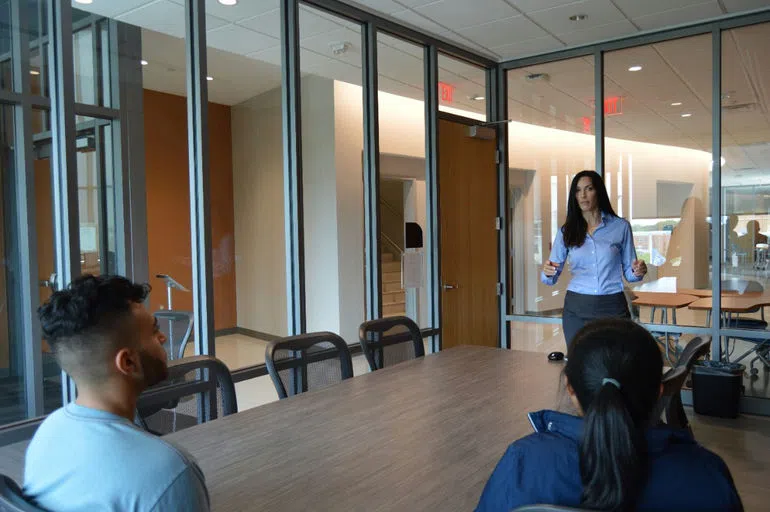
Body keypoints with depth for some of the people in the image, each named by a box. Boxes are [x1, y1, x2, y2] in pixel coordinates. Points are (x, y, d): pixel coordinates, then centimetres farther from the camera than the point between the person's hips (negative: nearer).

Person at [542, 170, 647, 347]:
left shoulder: (620, 226, 1)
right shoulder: (567, 231, 4)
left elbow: (628, 273, 7)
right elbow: (551, 279, 3)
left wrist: (637, 272, -14)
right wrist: (547, 272, -19)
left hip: (613, 307, -1)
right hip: (576, 308, 1)